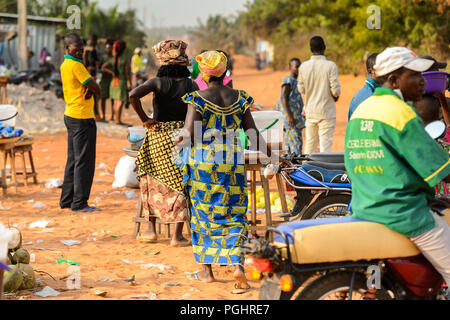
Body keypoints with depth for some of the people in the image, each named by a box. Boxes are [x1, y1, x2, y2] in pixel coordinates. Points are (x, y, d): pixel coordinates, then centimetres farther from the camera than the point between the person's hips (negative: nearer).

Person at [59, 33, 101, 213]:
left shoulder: (65, 65, 14)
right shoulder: (76, 65, -16)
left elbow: (92, 87, 9)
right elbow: (97, 89, -15)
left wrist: (89, 89, -12)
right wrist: (91, 89, 5)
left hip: (71, 116, 10)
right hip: (82, 119, -10)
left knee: (73, 160, 15)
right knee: (84, 161, -6)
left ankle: (67, 200, 20)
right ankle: (79, 203, -5)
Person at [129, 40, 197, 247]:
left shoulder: (158, 82, -8)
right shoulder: (192, 86, -2)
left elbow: (133, 95, -24)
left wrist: (144, 119, -13)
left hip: (158, 137, -1)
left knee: (153, 182, 17)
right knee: (180, 184, 7)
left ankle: (151, 230, 17)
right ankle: (178, 235, 4)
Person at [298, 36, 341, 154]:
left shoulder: (304, 66, -2)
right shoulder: (330, 65, -13)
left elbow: (301, 89, 5)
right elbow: (335, 90, -13)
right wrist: (336, 97, 8)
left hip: (310, 111, 4)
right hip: (326, 111, -4)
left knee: (310, 143, 14)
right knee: (325, 144, -3)